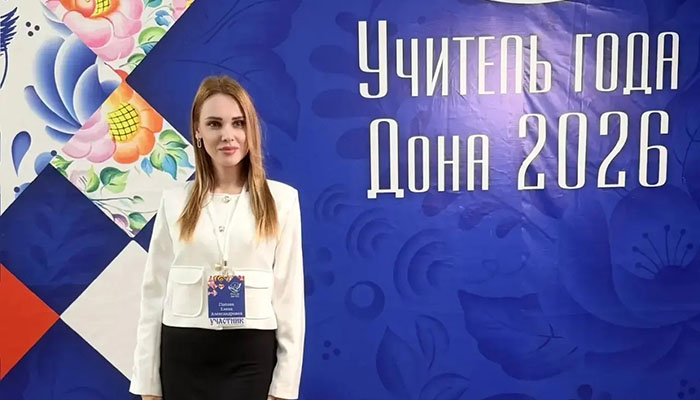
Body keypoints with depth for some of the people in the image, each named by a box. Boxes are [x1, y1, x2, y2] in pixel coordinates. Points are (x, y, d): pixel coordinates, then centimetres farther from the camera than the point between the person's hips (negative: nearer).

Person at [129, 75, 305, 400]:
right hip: (183, 356, 2)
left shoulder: (281, 199, -3)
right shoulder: (175, 200, 2)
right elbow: (154, 291, 4)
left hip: (252, 357, -1)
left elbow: (289, 294, -2)